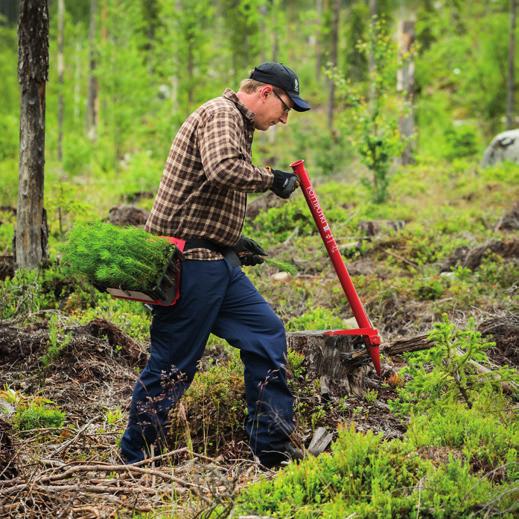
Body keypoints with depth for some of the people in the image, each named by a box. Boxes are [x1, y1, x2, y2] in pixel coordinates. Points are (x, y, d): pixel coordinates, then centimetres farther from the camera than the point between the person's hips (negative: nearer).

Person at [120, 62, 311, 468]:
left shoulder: (236, 123, 23)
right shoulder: (221, 114, -10)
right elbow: (223, 169, -30)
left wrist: (232, 243, 20)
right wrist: (271, 179, -15)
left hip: (217, 263, 10)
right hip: (191, 263, -10)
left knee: (267, 334, 9)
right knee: (173, 365, -4)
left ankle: (273, 448, 13)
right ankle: (135, 460, 7)